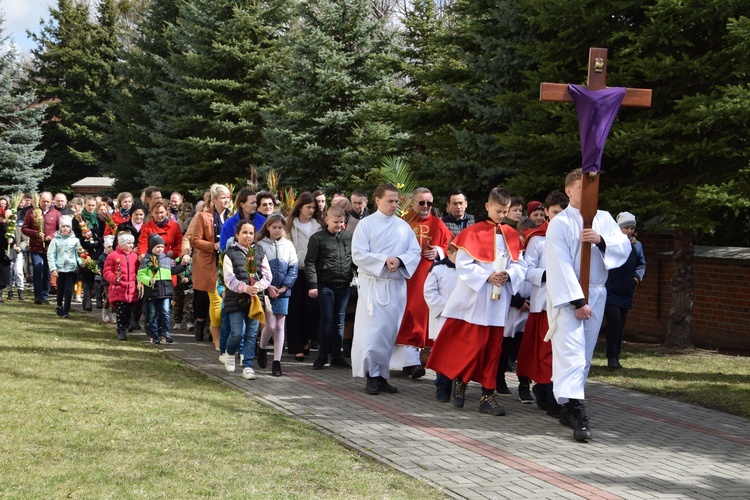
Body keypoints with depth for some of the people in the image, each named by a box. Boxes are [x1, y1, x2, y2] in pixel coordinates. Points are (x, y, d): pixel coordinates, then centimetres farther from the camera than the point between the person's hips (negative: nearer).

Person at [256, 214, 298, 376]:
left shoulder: (288, 245, 5)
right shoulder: (261, 245, -3)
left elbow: (293, 268, 4)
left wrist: (284, 287, -6)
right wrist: (268, 286, -12)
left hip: (283, 291, 2)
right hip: (266, 291, -2)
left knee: (279, 326, 3)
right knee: (270, 325, -8)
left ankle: (277, 362, 8)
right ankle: (262, 348, 22)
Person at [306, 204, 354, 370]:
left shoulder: (349, 237, 9)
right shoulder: (318, 238, -1)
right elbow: (310, 262, -4)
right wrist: (312, 284, -11)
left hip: (344, 285, 3)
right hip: (325, 285, -3)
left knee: (339, 321, 8)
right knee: (327, 319, -3)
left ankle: (336, 355, 16)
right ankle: (323, 355, 7)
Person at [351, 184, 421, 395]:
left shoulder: (404, 226, 10)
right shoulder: (366, 224, 0)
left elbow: (415, 253, 5)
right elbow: (358, 255, -8)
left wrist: (399, 260, -14)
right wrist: (384, 260, -17)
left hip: (397, 286, 4)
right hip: (372, 284, -4)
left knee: (390, 332, 5)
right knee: (372, 331, -8)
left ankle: (382, 374, 13)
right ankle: (372, 376, -1)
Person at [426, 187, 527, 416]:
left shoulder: (512, 235, 9)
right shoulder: (473, 232, -4)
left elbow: (520, 264, 7)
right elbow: (463, 265, -9)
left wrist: (509, 274, -13)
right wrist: (487, 276, -17)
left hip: (499, 301, 4)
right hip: (475, 298, -4)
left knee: (493, 348, 6)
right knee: (473, 345, -6)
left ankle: (488, 395, 11)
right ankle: (459, 381, 17)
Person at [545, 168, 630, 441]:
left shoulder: (604, 219, 9)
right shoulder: (560, 223, -8)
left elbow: (625, 247, 2)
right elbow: (560, 265, -14)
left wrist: (601, 241, -18)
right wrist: (577, 301, -19)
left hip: (596, 293, 6)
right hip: (567, 295, -6)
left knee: (585, 353, 9)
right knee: (571, 350, -16)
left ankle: (567, 407, 19)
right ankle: (574, 408, -23)